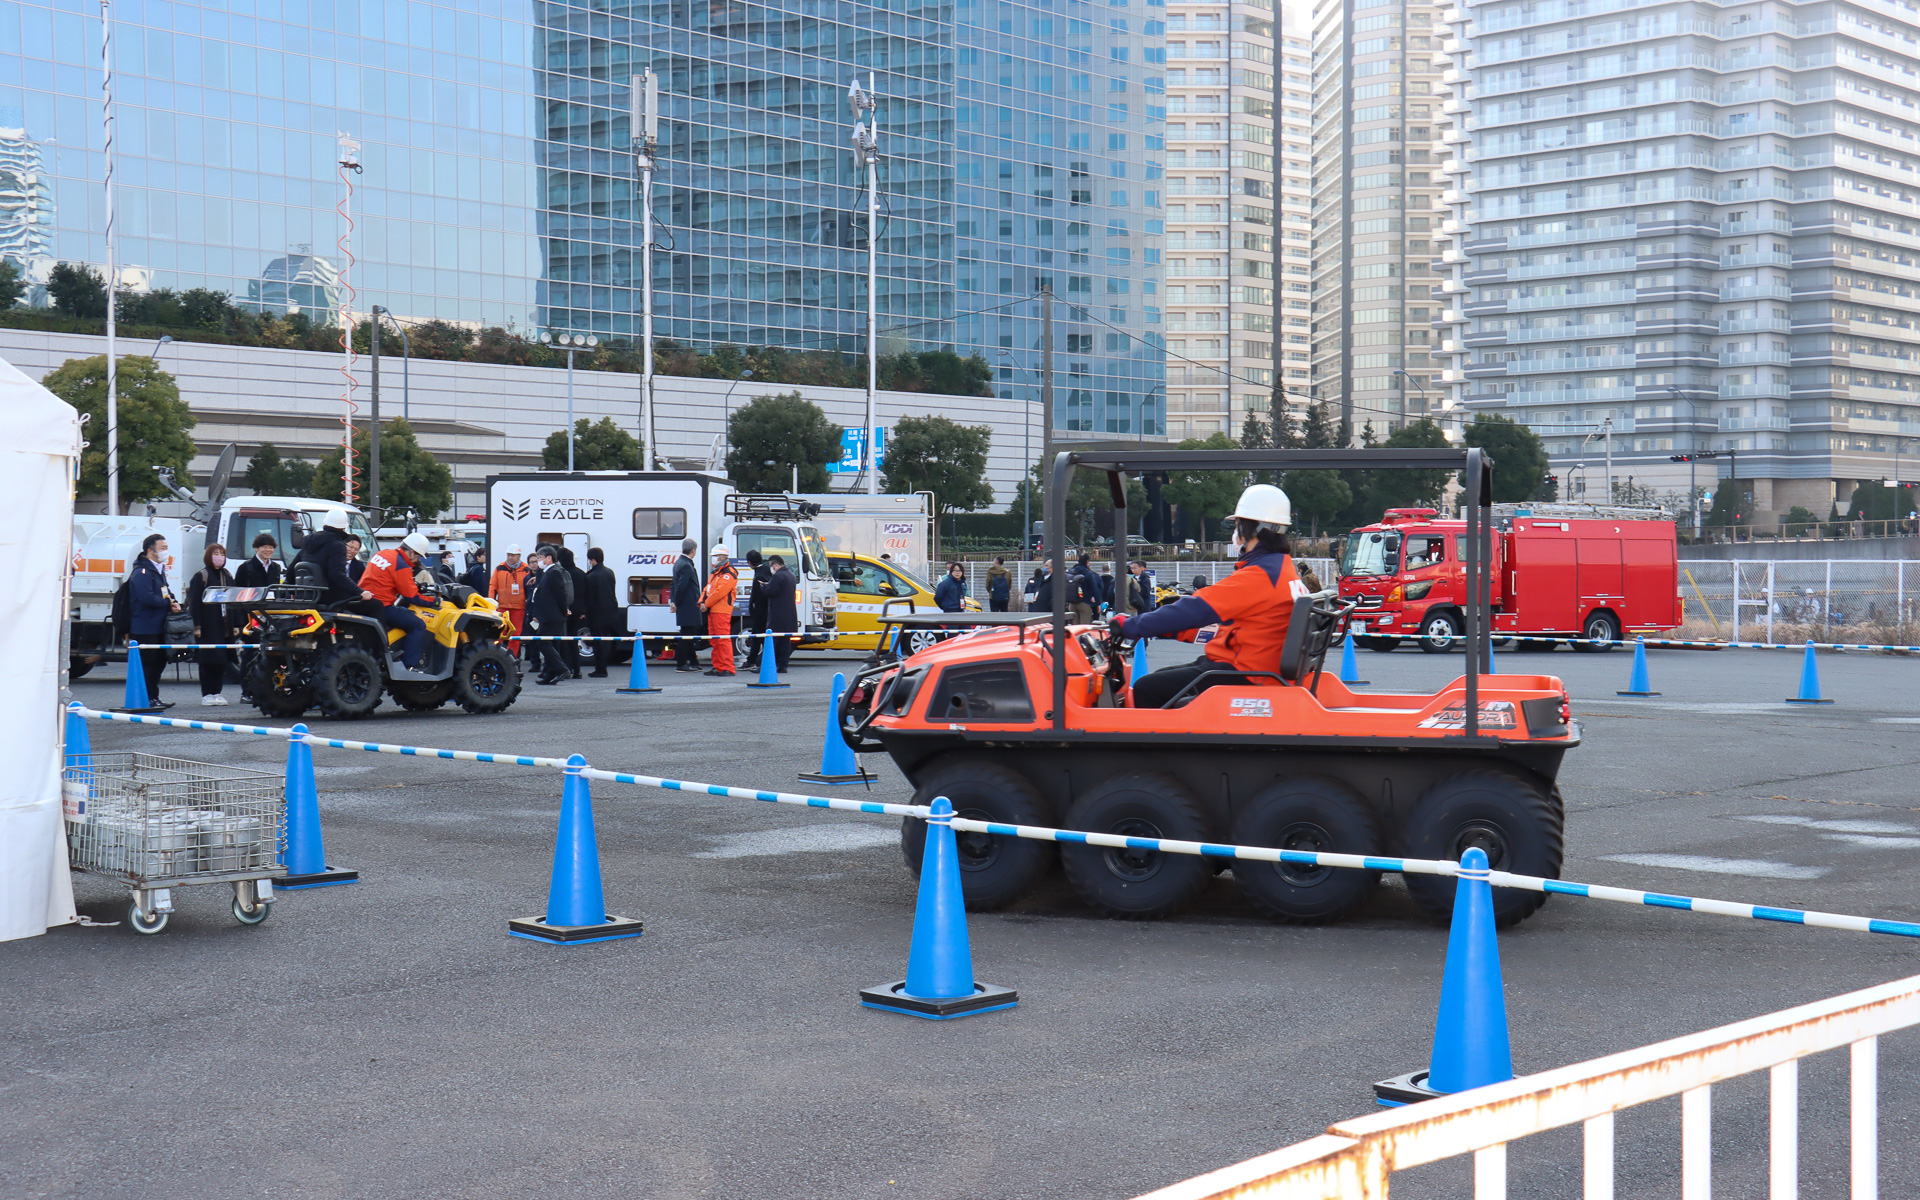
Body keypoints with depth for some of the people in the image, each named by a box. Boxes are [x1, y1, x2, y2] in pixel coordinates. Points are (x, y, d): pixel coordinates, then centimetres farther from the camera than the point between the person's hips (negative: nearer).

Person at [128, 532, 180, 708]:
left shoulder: (160, 570, 18)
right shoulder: (142, 572, -14)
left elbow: (166, 594, 27)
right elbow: (147, 598, -25)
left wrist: (173, 603, 4)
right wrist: (169, 603, -13)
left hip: (158, 627, 10)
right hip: (145, 629, -10)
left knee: (159, 662, 13)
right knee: (147, 664, -6)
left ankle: (154, 698, 19)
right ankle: (148, 699, -3)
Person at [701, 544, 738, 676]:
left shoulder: (729, 573, -10)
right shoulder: (714, 573, 22)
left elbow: (720, 591, -19)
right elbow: (708, 588, 20)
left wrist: (706, 603, -13)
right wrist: (702, 601, 1)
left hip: (722, 611, -10)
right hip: (712, 611, 10)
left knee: (723, 640, -12)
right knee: (715, 640, 12)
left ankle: (727, 668, -13)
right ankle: (717, 667, 18)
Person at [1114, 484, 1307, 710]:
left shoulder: (1259, 575, -19)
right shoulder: (1283, 568, 12)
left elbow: (1196, 610, -19)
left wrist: (1130, 626, -12)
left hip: (1241, 674, -11)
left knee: (1146, 689, -14)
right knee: (1159, 678, 20)